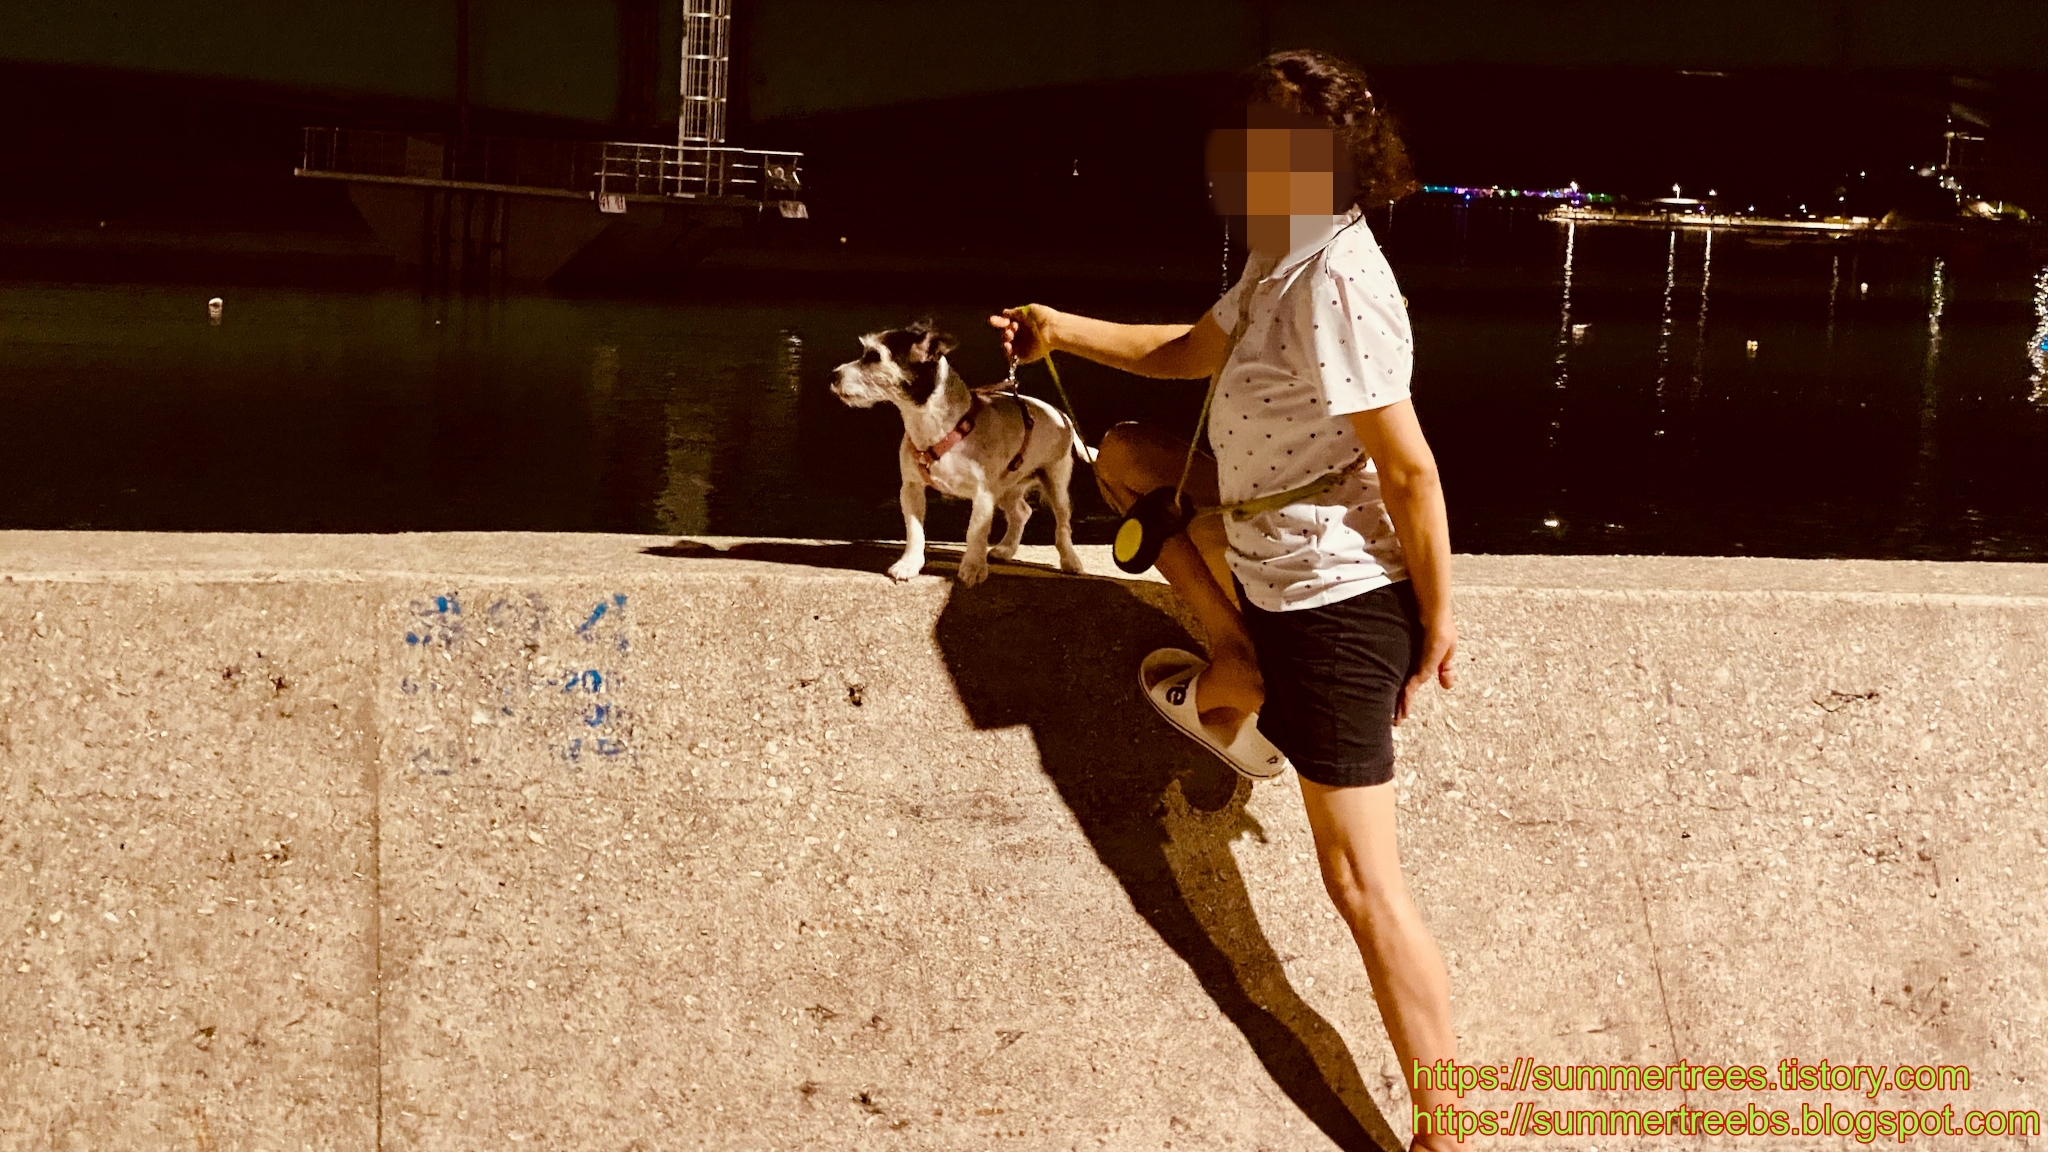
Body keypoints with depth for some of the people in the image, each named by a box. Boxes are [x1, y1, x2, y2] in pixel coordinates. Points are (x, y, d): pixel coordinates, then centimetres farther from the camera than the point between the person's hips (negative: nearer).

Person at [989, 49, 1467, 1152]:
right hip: (1276, 563, 10)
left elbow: (1410, 467, -25)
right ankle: (1239, 678, 17)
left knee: (1360, 880, -7)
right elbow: (1192, 352, 25)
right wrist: (1063, 330, 27)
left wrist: (1437, 619, -19)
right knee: (1127, 455, 22)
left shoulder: (1335, 284, -25)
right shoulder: (1284, 264, 6)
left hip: (1334, 598, -10)